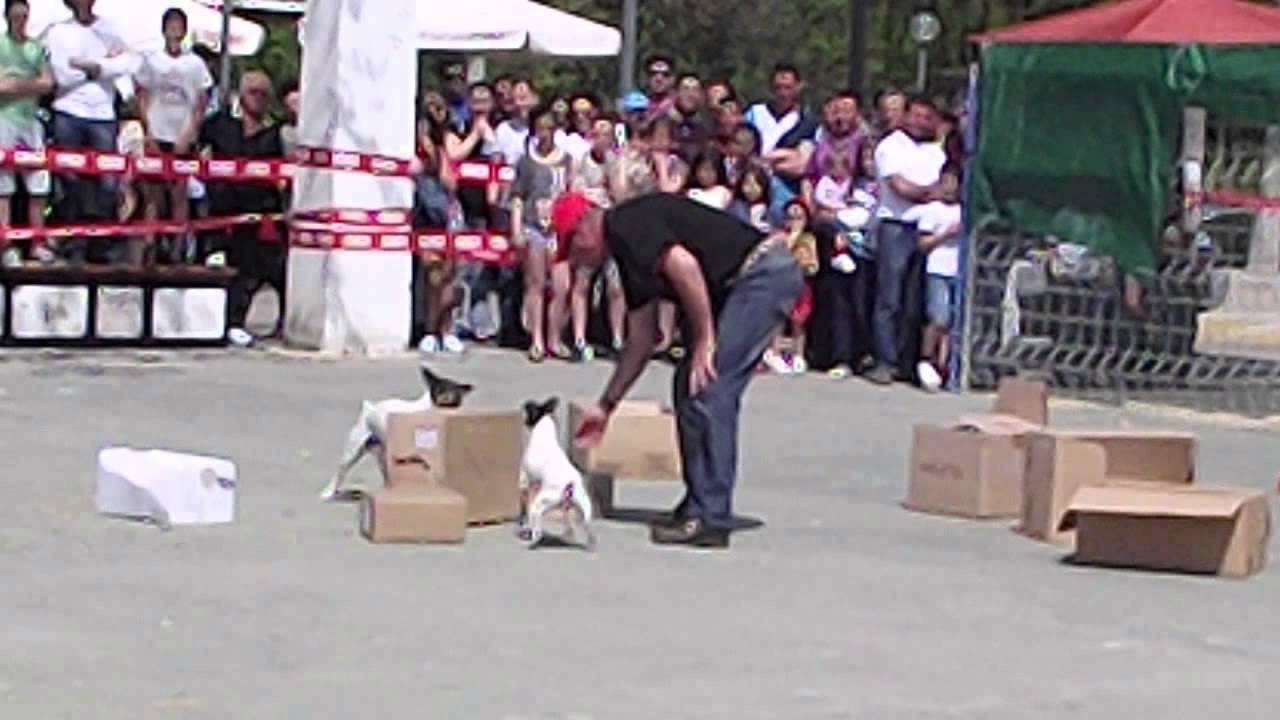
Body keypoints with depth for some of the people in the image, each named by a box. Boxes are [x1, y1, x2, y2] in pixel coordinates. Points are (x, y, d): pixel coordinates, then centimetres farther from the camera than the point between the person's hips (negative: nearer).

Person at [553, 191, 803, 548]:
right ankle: (701, 506, 18)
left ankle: (709, 519, -6)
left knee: (706, 390, -10)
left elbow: (683, 264, -25)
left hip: (765, 273, -10)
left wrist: (705, 340, -17)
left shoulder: (625, 227, -8)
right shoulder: (629, 249, 21)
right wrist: (606, 406, 31)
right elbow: (641, 341, 26)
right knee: (690, 387, 13)